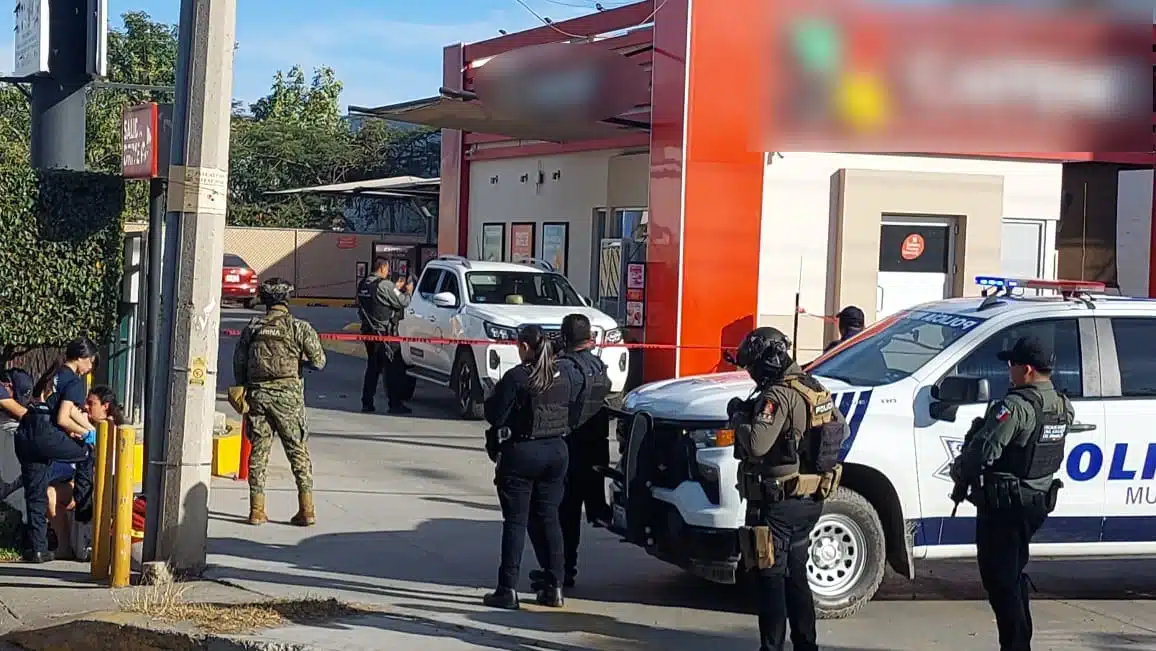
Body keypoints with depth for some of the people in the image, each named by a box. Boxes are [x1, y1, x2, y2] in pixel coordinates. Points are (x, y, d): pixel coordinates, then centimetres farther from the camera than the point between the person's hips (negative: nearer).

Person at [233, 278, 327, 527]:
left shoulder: (253, 327, 6)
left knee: (258, 451, 8)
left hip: (257, 394, 2)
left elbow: (239, 361, 10)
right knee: (298, 451, 4)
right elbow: (318, 361, -7)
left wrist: (242, 389, 21)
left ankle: (257, 510, 8)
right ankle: (306, 509, 2)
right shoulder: (299, 327, -4)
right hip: (288, 395, -2)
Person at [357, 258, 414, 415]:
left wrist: (396, 288, 23)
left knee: (372, 367, 14)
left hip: (368, 330, 8)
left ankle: (367, 403, 11)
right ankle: (395, 404, -1)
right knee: (393, 369, -1)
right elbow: (402, 302, -13)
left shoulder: (363, 284, 8)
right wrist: (408, 291, 6)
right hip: (384, 332, -8)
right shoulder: (384, 285, -16)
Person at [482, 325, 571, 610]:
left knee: (515, 521, -1)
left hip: (521, 453, -6)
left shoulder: (516, 378, -15)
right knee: (549, 518, 12)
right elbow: (568, 415, 10)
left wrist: (491, 400, 5)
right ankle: (553, 587, 14)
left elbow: (495, 416, -13)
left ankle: (508, 589, -1)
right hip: (556, 452, 6)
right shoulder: (561, 377, 4)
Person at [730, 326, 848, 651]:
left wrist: (739, 416, -13)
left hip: (778, 504, -9)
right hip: (811, 501, 9)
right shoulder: (816, 389, 9)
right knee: (795, 574, 18)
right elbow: (841, 430, 21)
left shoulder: (778, 395, -20)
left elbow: (757, 443, -30)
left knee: (770, 576, -1)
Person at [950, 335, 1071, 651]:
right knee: (1014, 575, 21)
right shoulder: (1063, 407, 6)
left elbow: (983, 450, -25)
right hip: (1038, 503, 9)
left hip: (1003, 506, -9)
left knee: (1000, 580, -2)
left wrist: (959, 471, -5)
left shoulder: (1017, 406, -22)